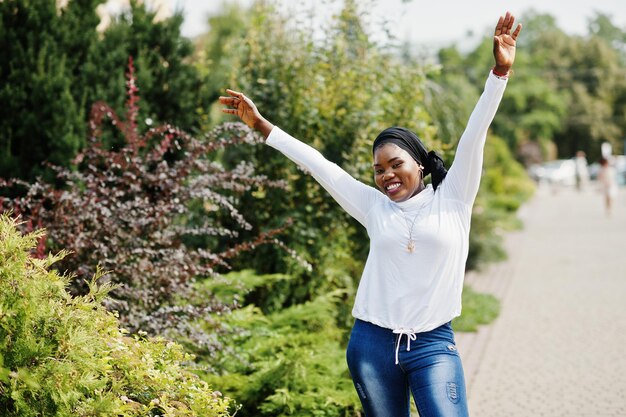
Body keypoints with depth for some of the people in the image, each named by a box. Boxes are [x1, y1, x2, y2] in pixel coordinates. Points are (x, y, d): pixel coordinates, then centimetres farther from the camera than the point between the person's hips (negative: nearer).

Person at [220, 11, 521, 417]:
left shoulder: (452, 199, 4)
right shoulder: (375, 207, 10)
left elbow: (474, 136, -6)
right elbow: (319, 165, 13)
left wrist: (499, 72, -14)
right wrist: (261, 124, 16)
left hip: (433, 345, -3)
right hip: (372, 342, 3)